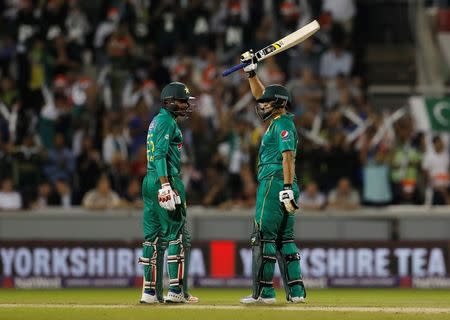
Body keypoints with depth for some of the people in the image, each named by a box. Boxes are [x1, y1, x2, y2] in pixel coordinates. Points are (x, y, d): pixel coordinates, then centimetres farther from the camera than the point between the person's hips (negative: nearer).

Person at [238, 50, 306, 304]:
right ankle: (296, 291, 6)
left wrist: (287, 188, -27)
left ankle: (264, 291, -12)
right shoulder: (279, 119, 18)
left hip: (274, 183, -10)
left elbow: (288, 157, -20)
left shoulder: (282, 124, -10)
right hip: (284, 186, 10)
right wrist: (252, 72, 24)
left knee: (264, 236, -9)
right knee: (285, 238, 9)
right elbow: (261, 95, 31)